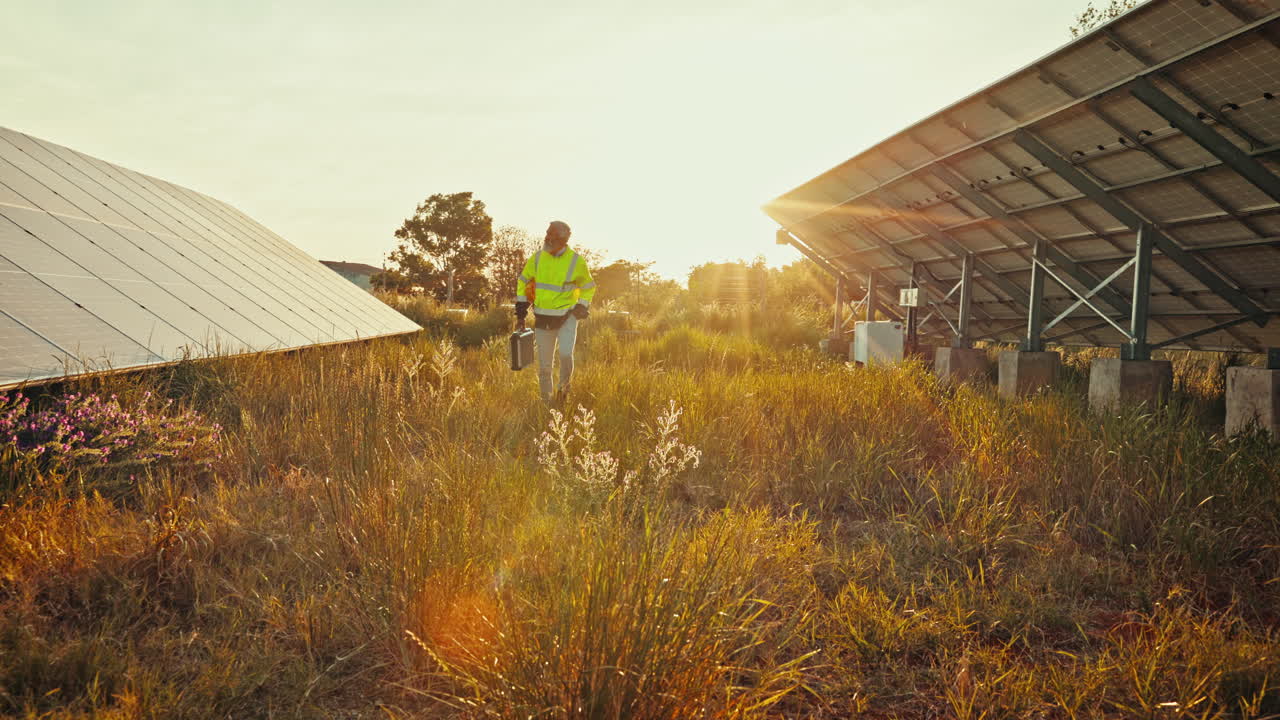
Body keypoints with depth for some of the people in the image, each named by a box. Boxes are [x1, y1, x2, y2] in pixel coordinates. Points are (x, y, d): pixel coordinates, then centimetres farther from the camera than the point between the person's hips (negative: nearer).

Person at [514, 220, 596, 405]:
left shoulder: (576, 261, -6)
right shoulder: (537, 258, 0)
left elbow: (589, 286, 9)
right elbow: (523, 280, 16)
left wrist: (583, 305, -3)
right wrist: (521, 302, 7)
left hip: (567, 317, -3)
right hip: (542, 319, 3)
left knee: (565, 354, -20)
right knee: (544, 364, 5)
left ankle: (563, 388, 8)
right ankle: (547, 400, 21)